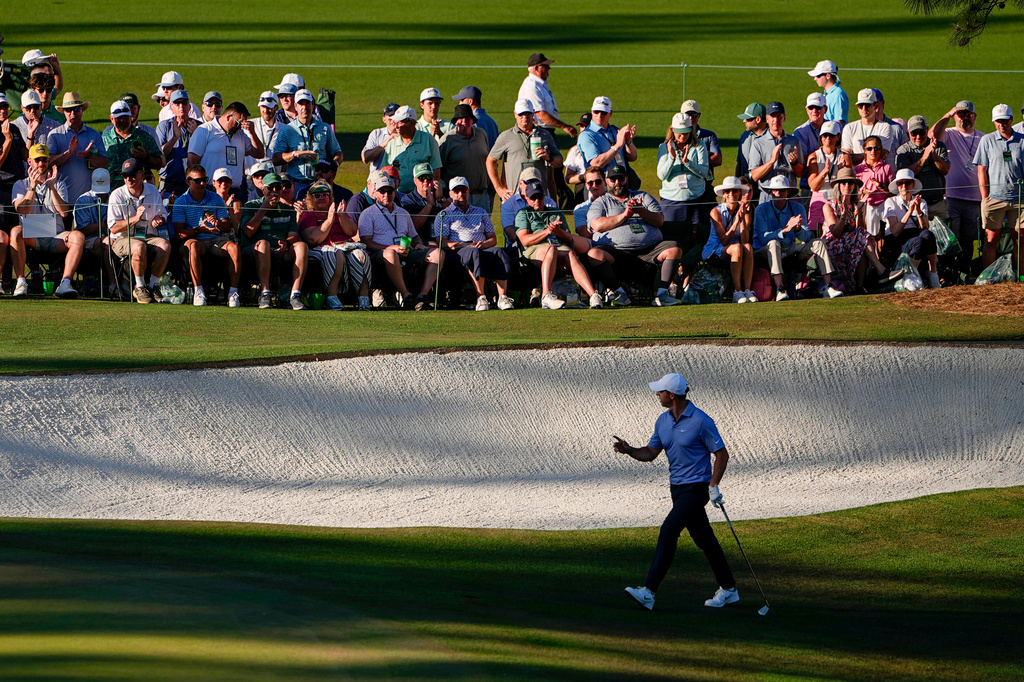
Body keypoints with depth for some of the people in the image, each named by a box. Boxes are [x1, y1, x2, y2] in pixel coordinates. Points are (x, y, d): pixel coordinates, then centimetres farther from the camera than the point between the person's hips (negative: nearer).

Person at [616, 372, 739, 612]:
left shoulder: (701, 421, -15)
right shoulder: (663, 421, 7)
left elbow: (721, 454, -9)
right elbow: (650, 453, 10)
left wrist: (713, 486, -15)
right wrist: (629, 450, -10)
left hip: (697, 488, -8)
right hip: (677, 487, 8)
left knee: (668, 531, -18)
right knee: (703, 538, 14)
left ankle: (649, 592, -22)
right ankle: (728, 589, 25)